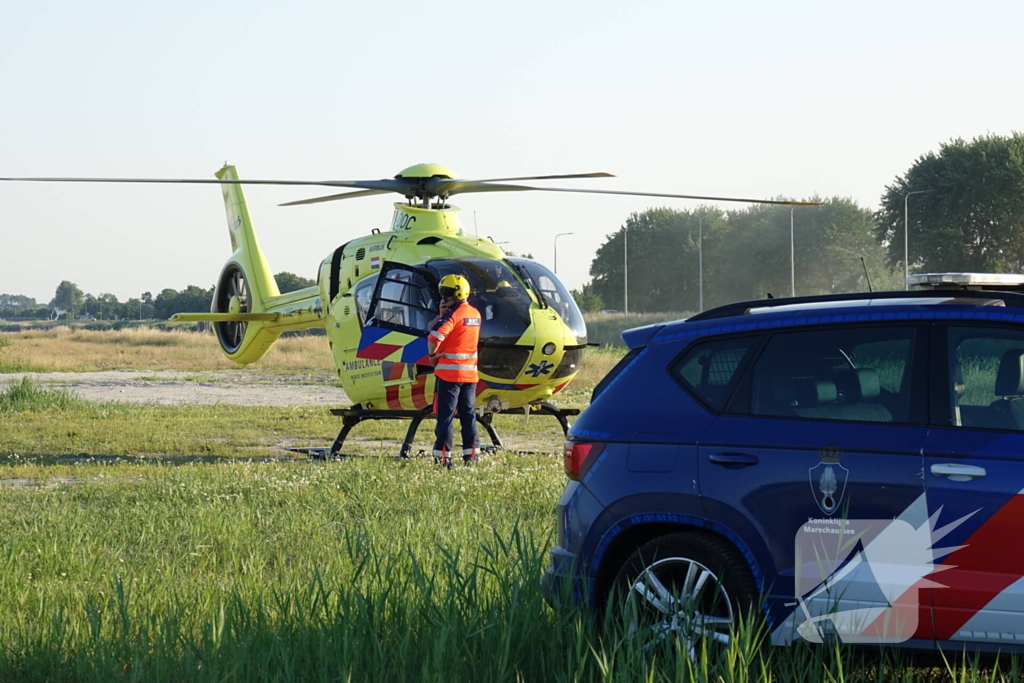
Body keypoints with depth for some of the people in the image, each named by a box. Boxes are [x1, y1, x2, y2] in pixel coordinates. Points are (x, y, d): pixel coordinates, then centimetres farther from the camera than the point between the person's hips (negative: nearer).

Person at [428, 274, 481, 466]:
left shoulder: (452, 315, -14)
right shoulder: (475, 314, 11)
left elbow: (434, 337, -22)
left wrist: (432, 354, -5)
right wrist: (443, 314, 6)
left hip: (449, 371, -7)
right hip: (470, 373, 7)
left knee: (445, 415, -3)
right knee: (468, 414, 12)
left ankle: (443, 456, -5)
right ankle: (471, 455, 11)